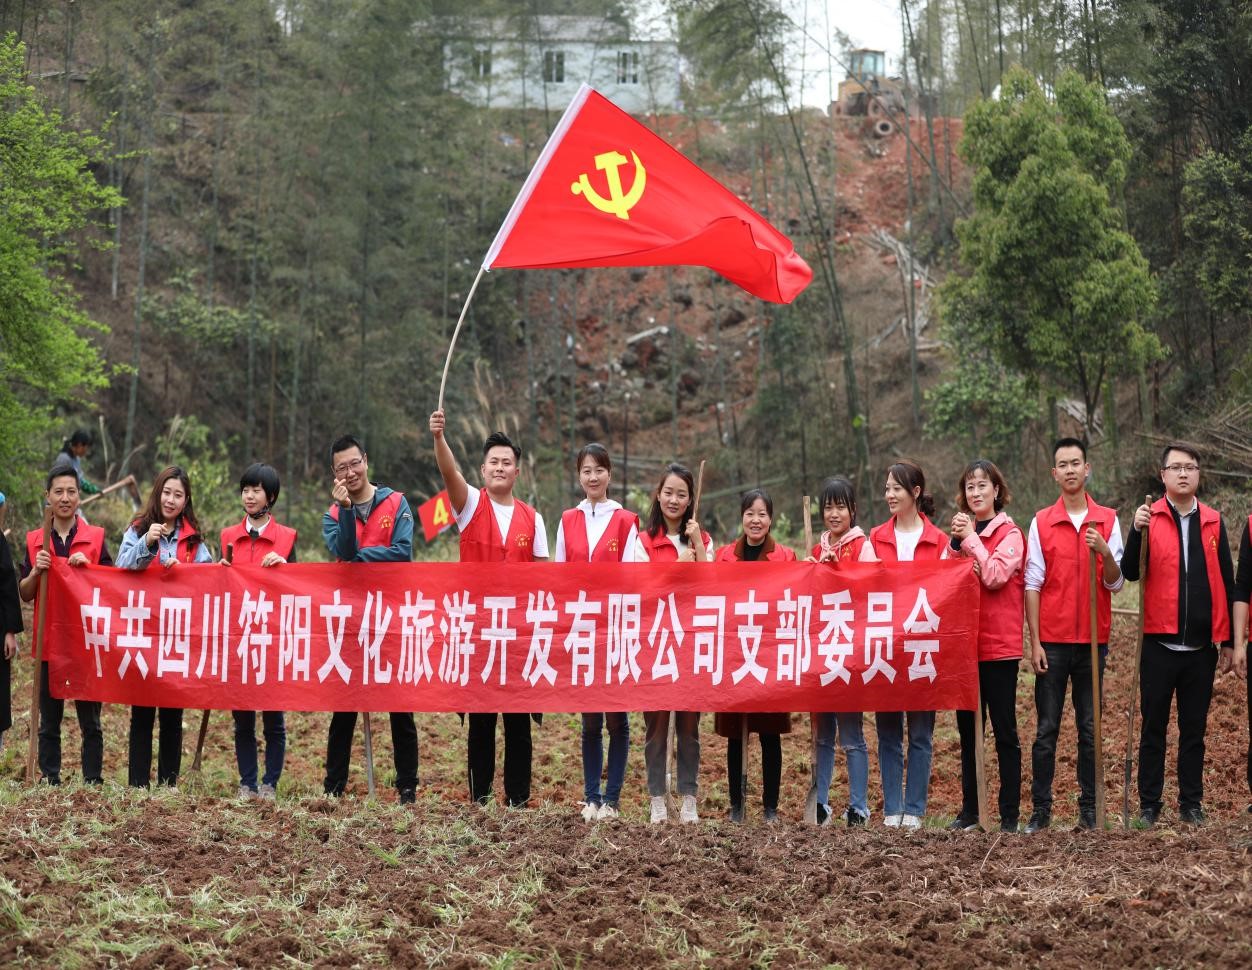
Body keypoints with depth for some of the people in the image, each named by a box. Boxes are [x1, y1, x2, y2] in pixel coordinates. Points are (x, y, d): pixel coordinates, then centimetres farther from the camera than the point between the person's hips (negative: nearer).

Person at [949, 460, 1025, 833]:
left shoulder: (1010, 534, -3)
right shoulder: (960, 530, 13)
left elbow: (995, 575, -18)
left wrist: (971, 538, -12)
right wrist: (956, 544, -6)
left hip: (999, 645, -5)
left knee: (1004, 730, 0)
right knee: (968, 729, 10)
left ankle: (1010, 813, 4)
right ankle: (969, 809, 17)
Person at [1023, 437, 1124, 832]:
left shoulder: (1108, 520, 5)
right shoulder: (1041, 522, 3)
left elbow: (1116, 583, 1)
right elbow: (1032, 585, 2)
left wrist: (1104, 552, -18)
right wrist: (1034, 642, -4)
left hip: (1093, 640, 1)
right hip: (1052, 641, -1)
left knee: (1090, 729, 4)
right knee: (1046, 729, 1)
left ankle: (1089, 808, 10)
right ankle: (1041, 809, 5)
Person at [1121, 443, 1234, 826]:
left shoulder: (1213, 522, 7)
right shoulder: (1150, 517, -1)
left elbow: (1226, 582, 10)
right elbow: (1129, 573, -10)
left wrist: (1228, 640, 8)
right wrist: (1137, 531, -25)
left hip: (1201, 647, 2)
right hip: (1159, 645, -2)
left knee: (1194, 730, 9)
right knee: (1153, 728, 5)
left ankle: (1191, 804, 17)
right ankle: (1149, 804, 12)